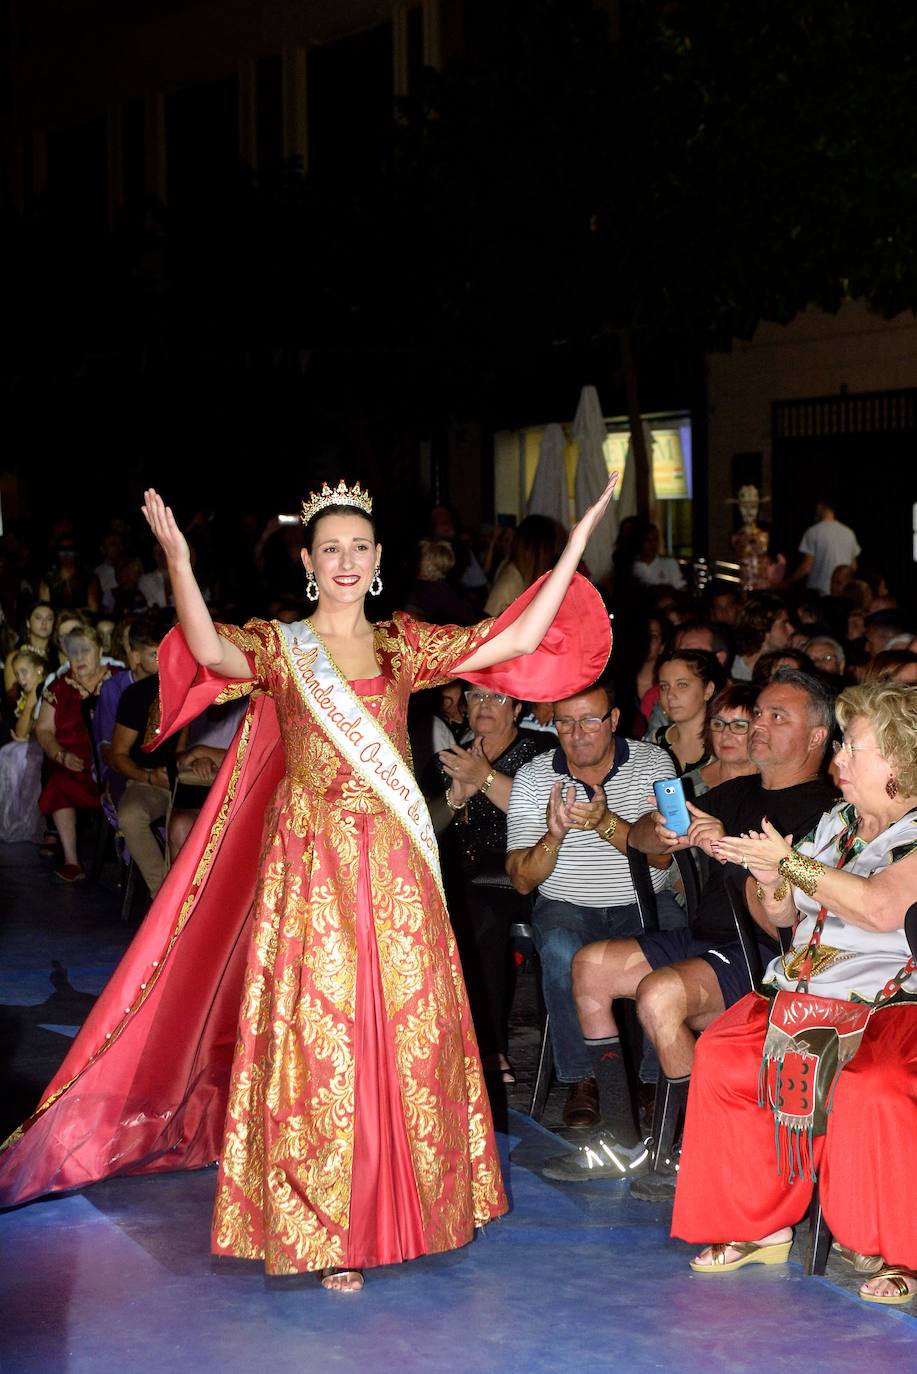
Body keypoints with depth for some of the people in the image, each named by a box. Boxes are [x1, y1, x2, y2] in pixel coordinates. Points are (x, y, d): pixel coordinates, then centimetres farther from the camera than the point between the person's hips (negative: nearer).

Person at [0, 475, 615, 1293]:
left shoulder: (404, 647, 10)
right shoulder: (279, 648, 1)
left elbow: (519, 641, 3)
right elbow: (212, 653, -21)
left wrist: (578, 542, -1)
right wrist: (179, 565, -37)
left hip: (395, 866, 3)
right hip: (312, 860, -3)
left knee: (409, 1029, 7)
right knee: (319, 1031, -2)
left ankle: (405, 1200, 23)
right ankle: (324, 1231, 6)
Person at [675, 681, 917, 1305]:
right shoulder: (838, 821, 18)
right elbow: (782, 914, 24)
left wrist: (787, 861, -13)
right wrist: (769, 877, 0)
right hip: (804, 991, 7)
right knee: (722, 1054, -15)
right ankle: (760, 1226, -4)